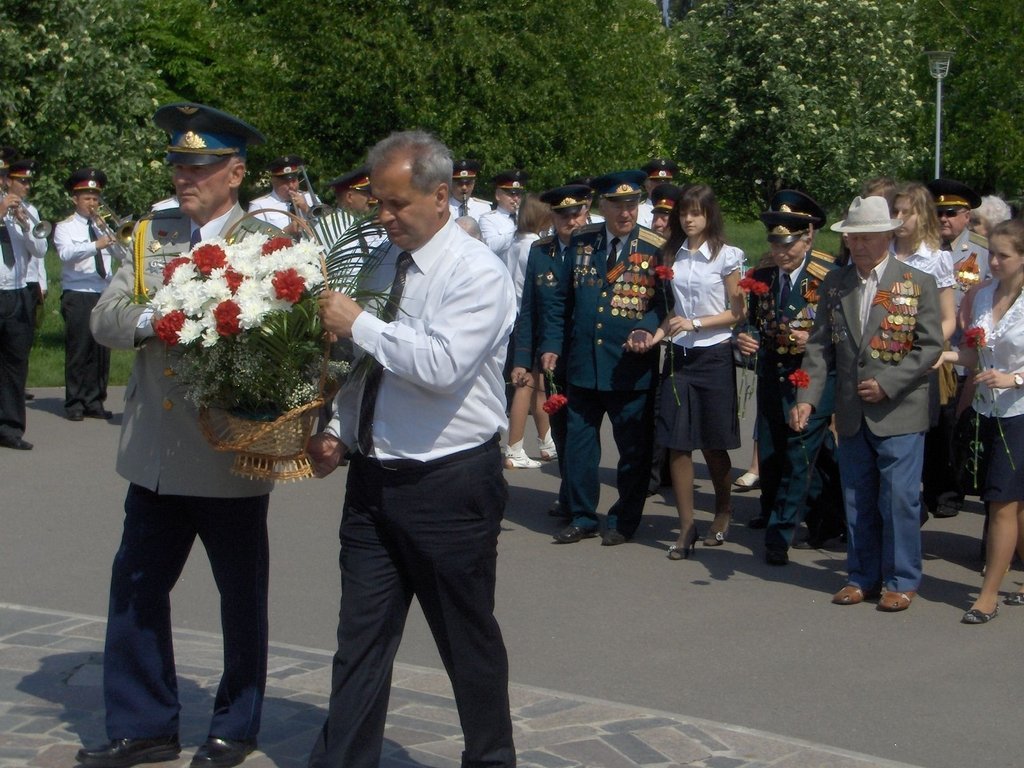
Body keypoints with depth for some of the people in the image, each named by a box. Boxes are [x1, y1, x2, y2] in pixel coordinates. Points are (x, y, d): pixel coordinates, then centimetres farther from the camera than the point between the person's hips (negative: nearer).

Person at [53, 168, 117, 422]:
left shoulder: (103, 227, 16)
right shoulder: (65, 227, 3)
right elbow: (66, 253, -16)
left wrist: (110, 234, -7)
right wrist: (96, 244, -28)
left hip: (104, 295, 4)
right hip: (77, 296, -4)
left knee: (102, 350, 3)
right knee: (78, 350, -4)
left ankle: (95, 401, 11)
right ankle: (74, 404, 2)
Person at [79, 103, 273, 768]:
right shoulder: (152, 235, 9)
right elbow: (104, 318, 1)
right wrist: (152, 320, -17)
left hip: (230, 455, -5)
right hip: (155, 455, 5)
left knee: (242, 596, 10)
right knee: (136, 586, 9)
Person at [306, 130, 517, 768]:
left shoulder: (478, 274, -14)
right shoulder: (385, 263, 9)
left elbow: (441, 366, -28)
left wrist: (359, 324, -21)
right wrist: (339, 432, 7)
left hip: (451, 487, -6)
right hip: (374, 478, 6)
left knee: (468, 639, 9)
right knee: (361, 637, 9)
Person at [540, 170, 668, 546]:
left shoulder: (655, 248, -5)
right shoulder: (581, 241, 5)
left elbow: (666, 303, -1)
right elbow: (561, 299, 10)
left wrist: (651, 330, -20)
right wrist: (551, 344, 3)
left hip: (631, 369, -3)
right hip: (583, 364, 3)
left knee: (633, 448, 7)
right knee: (578, 444, 9)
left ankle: (624, 521, 22)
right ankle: (582, 517, 24)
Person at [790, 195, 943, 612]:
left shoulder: (918, 283, -3)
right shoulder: (834, 283, 7)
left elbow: (930, 346, -6)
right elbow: (819, 347, 6)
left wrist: (887, 384, -15)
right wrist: (806, 398, -6)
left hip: (899, 413, -4)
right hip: (852, 414, 4)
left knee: (899, 497, -3)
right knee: (857, 500, 11)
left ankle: (901, 580, 10)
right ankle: (863, 577, 22)